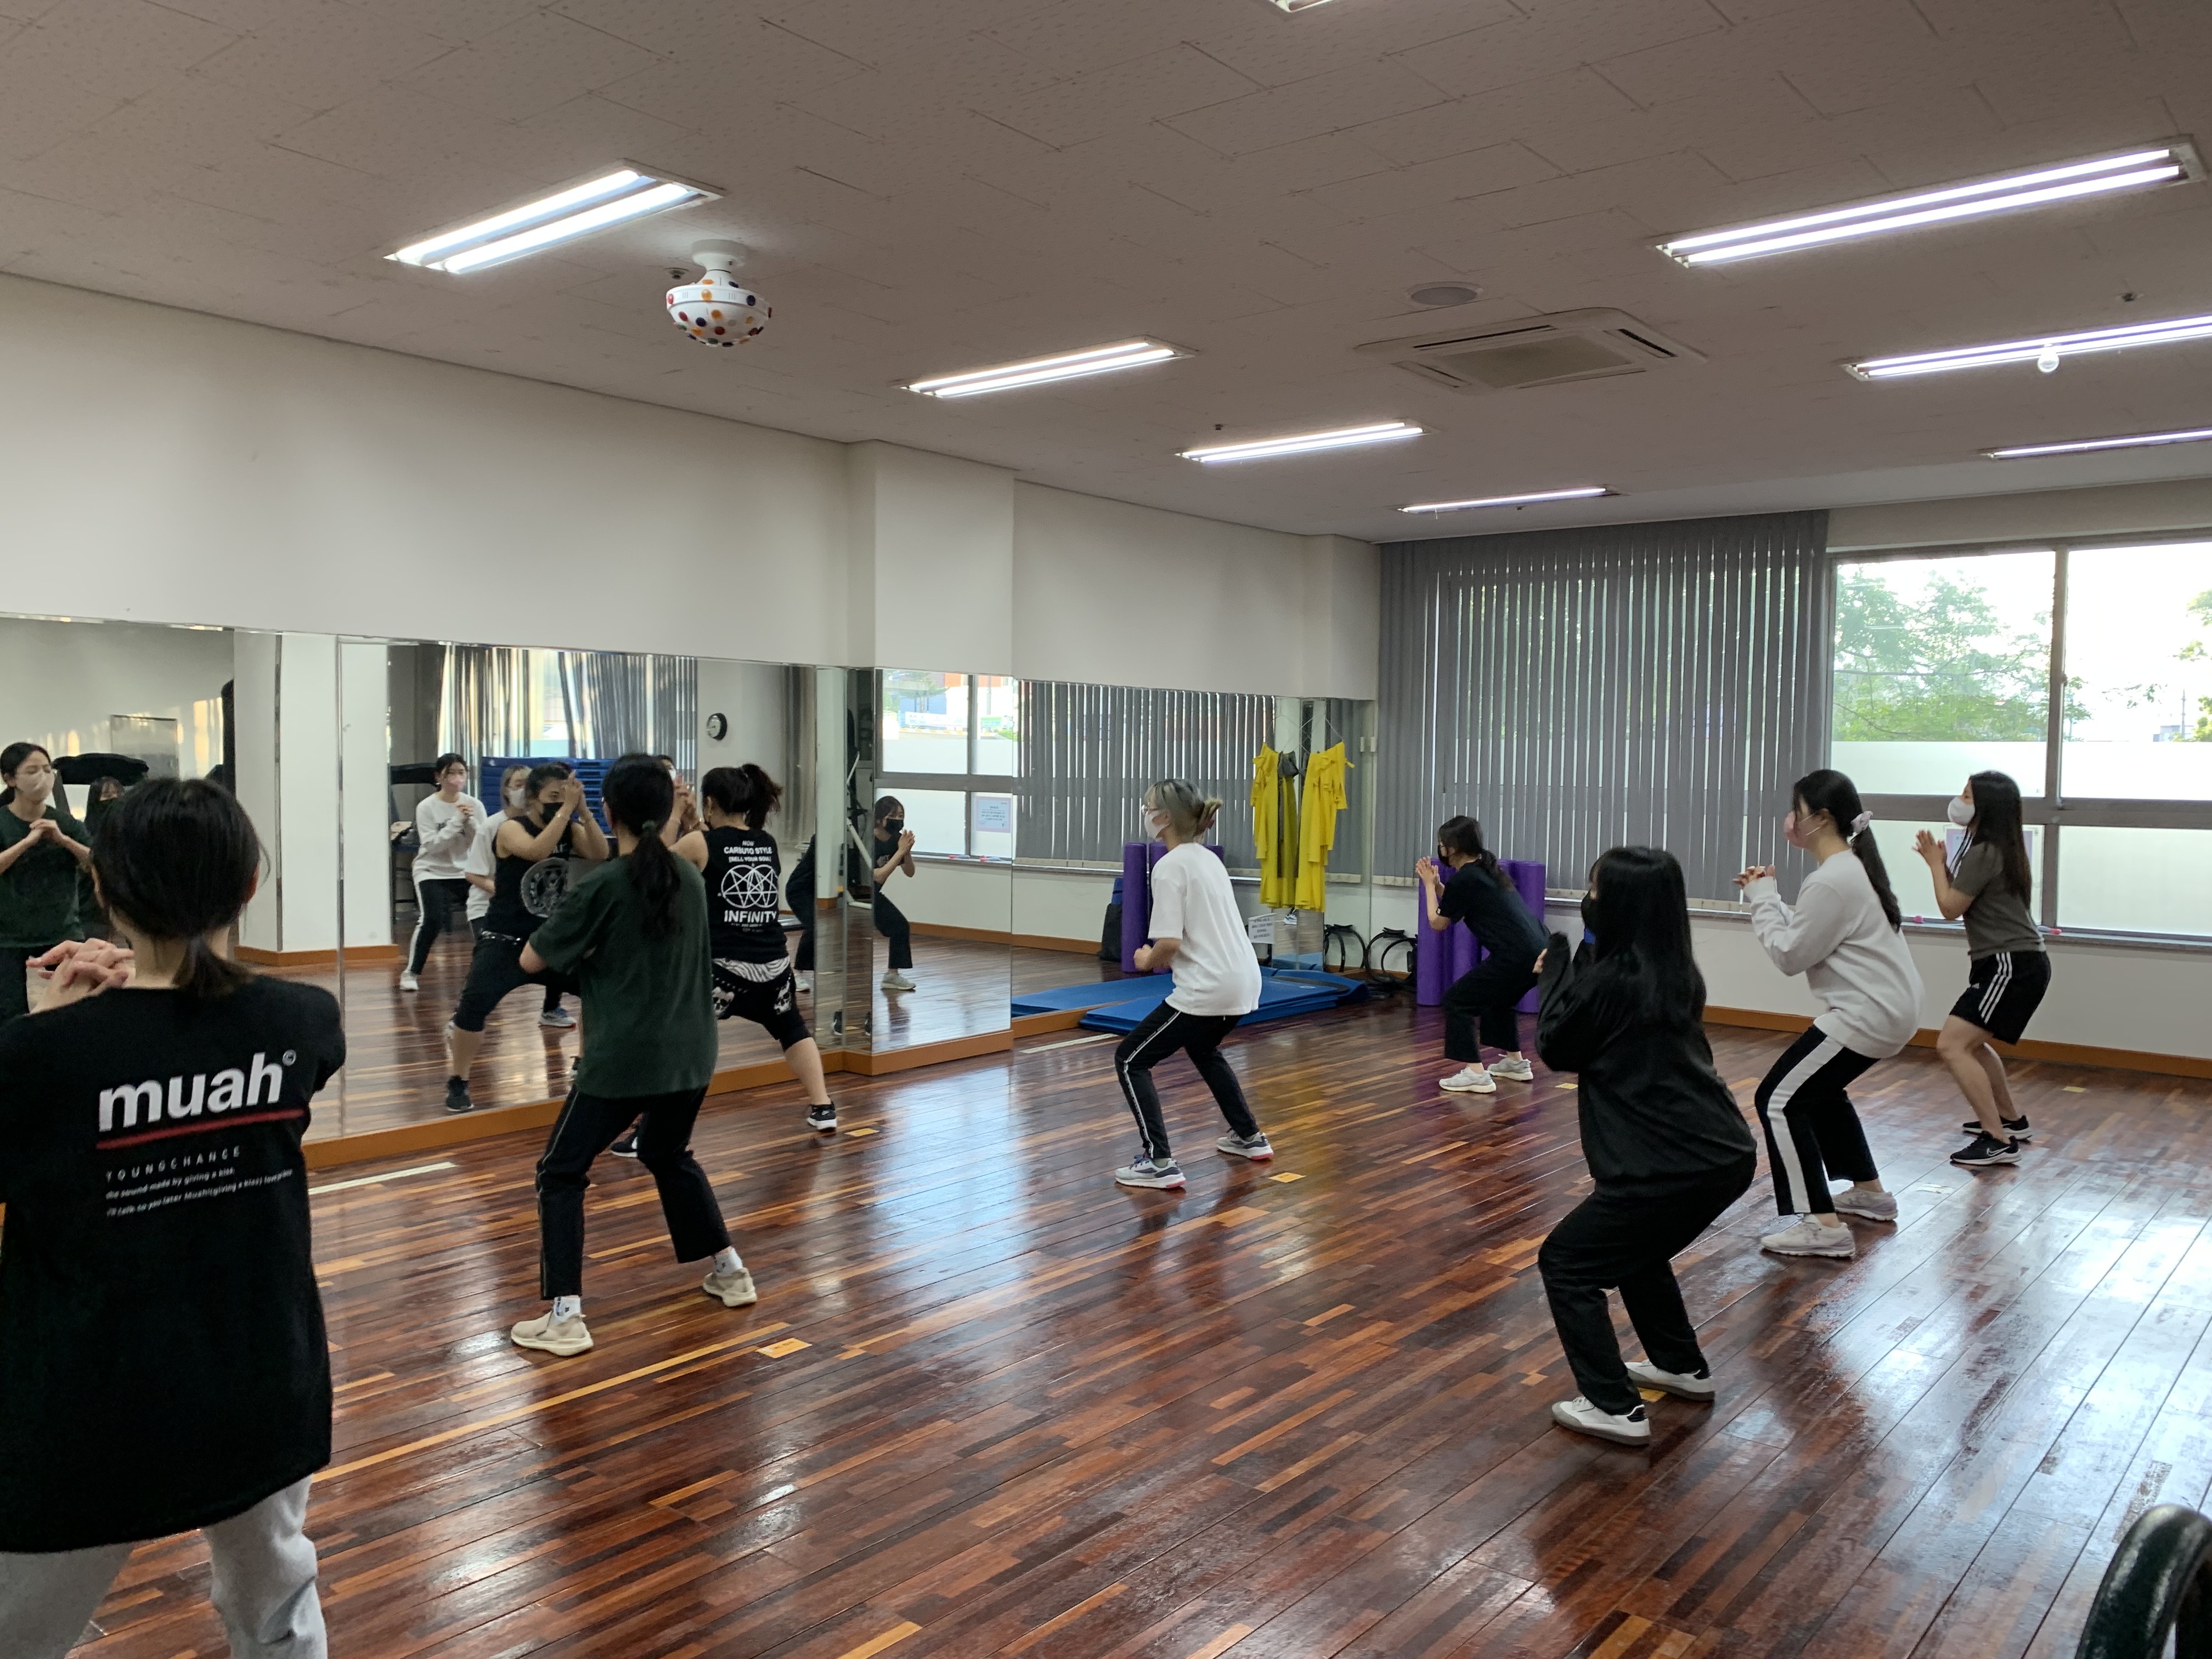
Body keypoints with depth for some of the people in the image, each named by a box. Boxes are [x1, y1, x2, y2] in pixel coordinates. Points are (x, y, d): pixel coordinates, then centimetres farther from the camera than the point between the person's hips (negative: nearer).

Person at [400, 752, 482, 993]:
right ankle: (411, 972, -4)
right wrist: (457, 821, -23)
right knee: (431, 920, -21)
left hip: (464, 872, 3)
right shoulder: (426, 807, -8)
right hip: (432, 872, -3)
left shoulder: (474, 805, -2)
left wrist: (470, 821, -21)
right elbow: (431, 845, -16)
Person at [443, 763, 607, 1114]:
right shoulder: (511, 829, -10)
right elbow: (537, 851, -32)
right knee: (473, 1006, -23)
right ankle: (457, 1083, -1)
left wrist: (583, 811, -21)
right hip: (504, 943, -5)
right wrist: (566, 808, -31)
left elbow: (601, 855, -15)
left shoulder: (571, 830, 3)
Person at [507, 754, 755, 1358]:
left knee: (561, 1173, 8)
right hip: (690, 1054, 6)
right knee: (669, 1154, 29)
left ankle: (565, 1316, 1)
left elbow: (532, 960, -6)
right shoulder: (690, 878, 5)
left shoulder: (603, 886, -13)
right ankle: (730, 1271, 33)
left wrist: (579, 943, 9)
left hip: (622, 1059, -6)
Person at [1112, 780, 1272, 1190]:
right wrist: (1166, 959, 20)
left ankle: (1159, 1163, -4)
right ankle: (1249, 1138, 41)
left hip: (1208, 989, -9)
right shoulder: (1208, 858, 15)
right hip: (1244, 982, 9)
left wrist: (1146, 962, 1)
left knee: (1130, 1060, 3)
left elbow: (1169, 943, -20)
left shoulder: (1170, 866, -12)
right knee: (1202, 1049, 36)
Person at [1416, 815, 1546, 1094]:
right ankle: (1516, 1063, 37)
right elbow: (1459, 909, 32)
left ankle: (1476, 1074, -3)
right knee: (1499, 997, 33)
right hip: (1539, 951, 9)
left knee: (1457, 1001, 2)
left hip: (1516, 956, -9)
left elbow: (1438, 923, 6)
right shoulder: (1487, 870, 20)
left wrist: (1429, 886, 15)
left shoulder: (1463, 879, -6)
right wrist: (1438, 885, 26)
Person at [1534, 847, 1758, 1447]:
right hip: (1725, 1154, 9)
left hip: (1669, 1167, -9)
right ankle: (1683, 1367, 40)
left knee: (1565, 1263, 6)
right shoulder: (1676, 974, 8)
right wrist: (1572, 971, 15)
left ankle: (1616, 1409, 3)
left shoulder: (1612, 980, -16)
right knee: (1633, 1247, 31)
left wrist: (1558, 967, 8)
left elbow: (1555, 1049, 0)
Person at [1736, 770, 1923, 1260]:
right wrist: (1766, 896, 6)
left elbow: (1790, 954, -16)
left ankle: (1822, 1225, -14)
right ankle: (1869, 1192, 38)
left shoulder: (1831, 881, -20)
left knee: (1778, 1100, -10)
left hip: (1869, 1015, -11)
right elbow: (1809, 940, 14)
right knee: (1818, 1089, 28)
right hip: (1892, 1008, 11)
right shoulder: (1852, 868, 12)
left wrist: (1764, 898, -6)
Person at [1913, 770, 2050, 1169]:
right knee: (1971, 1043, 26)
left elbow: (1950, 908, -12)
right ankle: (2012, 1120, 38)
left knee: (1952, 1045, -17)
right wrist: (1941, 864, 8)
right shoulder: (2001, 850, 14)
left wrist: (1935, 862, -1)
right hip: (2019, 963, 11)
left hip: (2011, 966, -11)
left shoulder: (1983, 854, -18)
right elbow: (1966, 899, 19)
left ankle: (1999, 1142, -15)